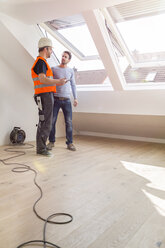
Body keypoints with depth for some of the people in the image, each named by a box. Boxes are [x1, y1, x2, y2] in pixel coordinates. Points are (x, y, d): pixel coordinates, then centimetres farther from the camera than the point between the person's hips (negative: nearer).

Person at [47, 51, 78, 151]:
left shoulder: (71, 71, 11)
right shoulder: (54, 69, 5)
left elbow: (73, 85, 14)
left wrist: (75, 98, 7)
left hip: (67, 100, 1)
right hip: (56, 99, -1)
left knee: (69, 122, -3)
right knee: (52, 121, -2)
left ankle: (70, 143, 6)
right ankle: (51, 142, 12)